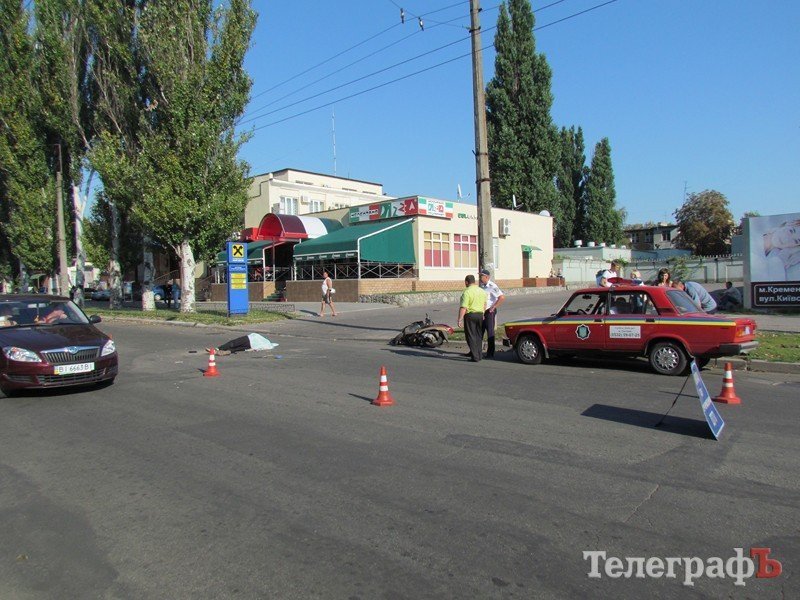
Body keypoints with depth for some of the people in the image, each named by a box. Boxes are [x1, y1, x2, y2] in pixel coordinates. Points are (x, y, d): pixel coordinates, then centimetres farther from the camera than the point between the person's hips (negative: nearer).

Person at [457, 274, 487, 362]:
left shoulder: (467, 292, -16)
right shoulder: (482, 291, 8)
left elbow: (463, 308, -21)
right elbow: (484, 305, 19)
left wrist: (460, 320, -19)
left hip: (470, 315, -7)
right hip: (480, 315, 7)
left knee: (471, 336, 0)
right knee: (479, 336, 16)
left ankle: (475, 357, -2)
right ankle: (479, 355, 23)